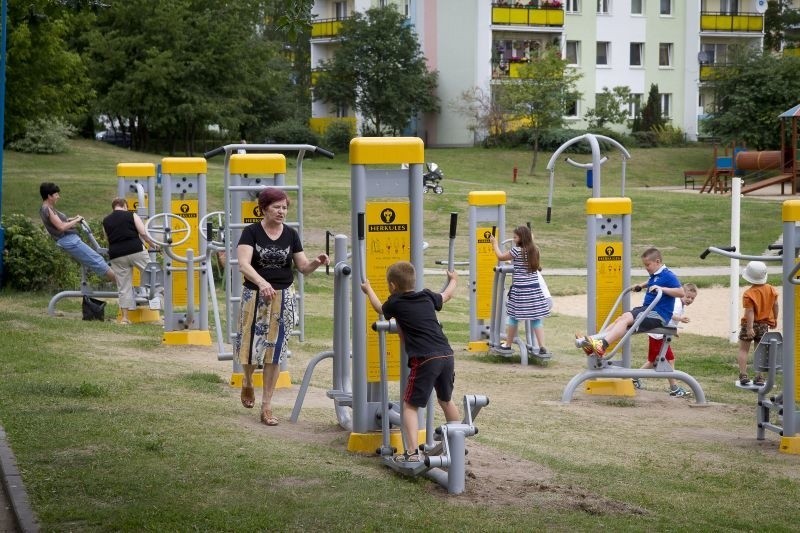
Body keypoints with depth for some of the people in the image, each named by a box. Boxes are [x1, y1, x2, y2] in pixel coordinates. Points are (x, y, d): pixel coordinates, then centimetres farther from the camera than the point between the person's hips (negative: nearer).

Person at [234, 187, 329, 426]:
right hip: (255, 296, -2)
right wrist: (261, 282, -39)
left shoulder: (290, 234, 4)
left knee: (274, 351, 1)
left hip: (282, 298, 2)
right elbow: (243, 264, -21)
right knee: (251, 346, 3)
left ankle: (266, 406, 8)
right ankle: (247, 382, 38)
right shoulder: (251, 232, -7)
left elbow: (303, 267, 7)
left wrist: (316, 262, -16)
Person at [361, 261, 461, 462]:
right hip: (446, 355, 6)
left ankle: (412, 451, -15)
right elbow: (446, 295, 38)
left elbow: (380, 308, 27)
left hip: (425, 359, -6)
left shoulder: (395, 304, 4)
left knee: (410, 405, -1)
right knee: (446, 400, 25)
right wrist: (453, 280, 60)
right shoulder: (427, 297, 16)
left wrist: (368, 290, 46)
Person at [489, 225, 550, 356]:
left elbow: (501, 256, 2)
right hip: (534, 289, 5)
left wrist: (495, 244, 18)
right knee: (536, 319, 4)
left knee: (514, 317, 9)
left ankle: (508, 345, 20)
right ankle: (542, 347, -5)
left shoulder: (517, 251, -10)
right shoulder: (534, 250, 6)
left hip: (520, 289, -5)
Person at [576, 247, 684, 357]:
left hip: (659, 314, -9)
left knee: (626, 318, -24)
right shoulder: (654, 275, 17)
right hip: (648, 309, 9)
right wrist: (642, 285, 25)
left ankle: (602, 345, -39)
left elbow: (681, 293, -22)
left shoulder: (668, 276, -11)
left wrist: (662, 288, -26)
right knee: (620, 319, -7)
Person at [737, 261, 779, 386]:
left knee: (743, 349, 6)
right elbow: (775, 305, 9)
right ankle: (759, 377, 8)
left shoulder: (748, 294, -20)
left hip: (751, 324, -5)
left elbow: (750, 312, -24)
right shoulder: (770, 289, -1)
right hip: (764, 325, 5)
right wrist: (774, 320, 23)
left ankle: (743, 375, -3)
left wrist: (750, 328, -26)